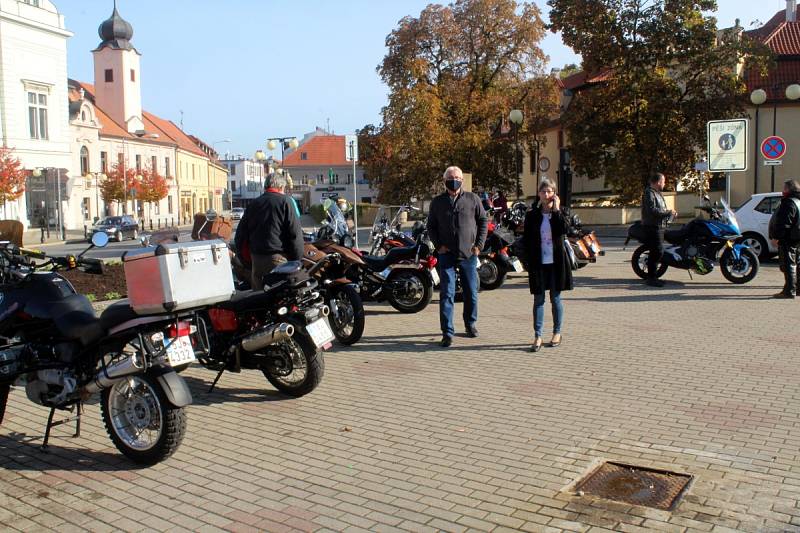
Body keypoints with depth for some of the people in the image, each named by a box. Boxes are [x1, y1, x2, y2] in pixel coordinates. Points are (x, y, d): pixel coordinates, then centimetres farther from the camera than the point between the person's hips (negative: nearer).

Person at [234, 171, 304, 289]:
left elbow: (241, 231, 13)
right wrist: (297, 260, -3)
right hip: (277, 257, -5)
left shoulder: (253, 204, 13)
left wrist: (245, 255, 20)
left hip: (256, 258, 6)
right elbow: (295, 232, -9)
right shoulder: (284, 201, -4)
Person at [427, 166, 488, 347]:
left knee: (471, 293, 10)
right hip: (446, 254, -1)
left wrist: (479, 245, 0)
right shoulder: (437, 202, 6)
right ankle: (447, 332, -1)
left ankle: (471, 324, 31)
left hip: (469, 254, 1)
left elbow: (483, 221, 9)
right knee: (446, 294, -5)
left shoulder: (472, 199, 5)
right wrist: (438, 245, -3)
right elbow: (431, 226, 11)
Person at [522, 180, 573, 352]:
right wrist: (528, 261, -5)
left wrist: (556, 210, -13)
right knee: (538, 299, 1)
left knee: (555, 298, 7)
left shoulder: (560, 213, 3)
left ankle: (557, 333, 20)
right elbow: (526, 239, 3)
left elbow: (564, 229, -17)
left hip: (556, 262, 0)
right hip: (538, 263, 0)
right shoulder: (532, 215, 4)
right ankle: (537, 336, 2)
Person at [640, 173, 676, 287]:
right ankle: (651, 278, -9)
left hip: (658, 227, 11)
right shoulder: (649, 193, -12)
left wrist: (670, 213, 11)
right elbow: (652, 210, -24)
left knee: (656, 252, 12)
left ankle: (652, 277, 19)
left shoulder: (657, 193, 22)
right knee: (657, 252, -13)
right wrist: (668, 212, -16)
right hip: (652, 227, -11)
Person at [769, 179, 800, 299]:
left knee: (788, 265, -9)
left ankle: (789, 291, -10)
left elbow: (784, 223, -22)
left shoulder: (789, 203, -16)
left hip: (788, 240, -10)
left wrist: (776, 236, -17)